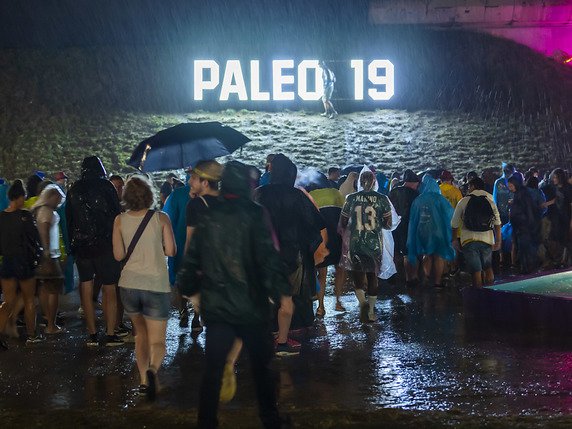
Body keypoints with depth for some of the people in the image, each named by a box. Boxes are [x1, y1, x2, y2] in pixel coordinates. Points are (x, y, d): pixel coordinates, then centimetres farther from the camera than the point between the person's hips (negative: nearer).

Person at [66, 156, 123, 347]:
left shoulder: (73, 190, 6)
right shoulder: (105, 186, -6)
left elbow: (68, 219, 9)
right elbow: (116, 214, -5)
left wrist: (73, 245, 15)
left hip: (81, 246, 3)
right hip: (104, 245, -3)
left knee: (86, 290, 8)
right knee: (109, 290, 2)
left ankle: (92, 335, 10)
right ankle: (111, 334, 0)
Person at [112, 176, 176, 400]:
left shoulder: (120, 220, -1)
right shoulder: (161, 218, -6)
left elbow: (118, 255, 2)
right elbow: (171, 250, -5)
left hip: (129, 285, 3)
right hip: (156, 285, -2)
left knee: (141, 334, 23)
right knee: (157, 341, 4)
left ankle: (143, 380, 13)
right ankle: (152, 369, -27)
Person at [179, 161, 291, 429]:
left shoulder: (208, 218, 3)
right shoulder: (254, 216, -9)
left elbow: (191, 259, 6)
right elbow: (268, 258, -15)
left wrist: (190, 289, 19)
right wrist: (281, 291, -6)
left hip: (215, 307, 3)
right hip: (251, 306, -3)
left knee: (213, 369, 9)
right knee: (261, 366, 13)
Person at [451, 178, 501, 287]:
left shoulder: (463, 201, -1)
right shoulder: (490, 201, 6)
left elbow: (455, 224, 3)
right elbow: (497, 224, 5)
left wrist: (454, 240, 14)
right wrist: (498, 241, 11)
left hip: (469, 240, -3)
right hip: (487, 239, 3)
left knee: (476, 270, 0)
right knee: (488, 268, 20)